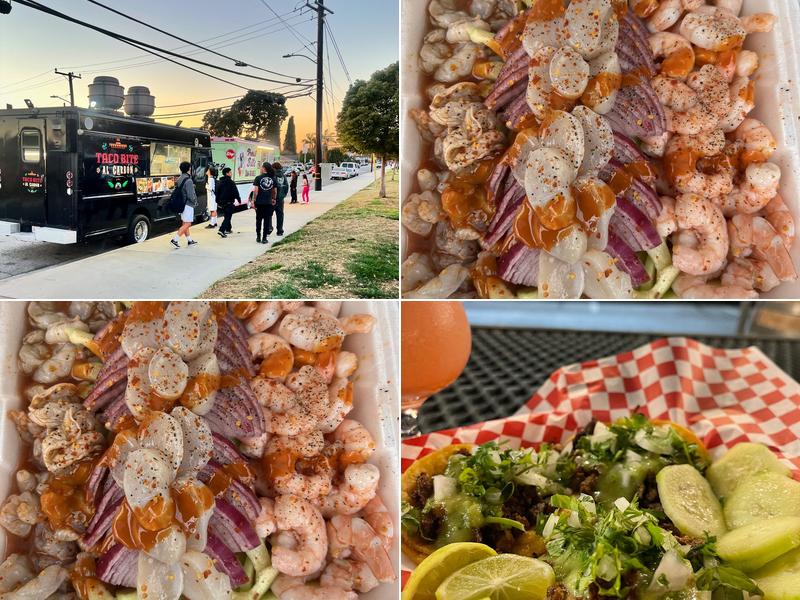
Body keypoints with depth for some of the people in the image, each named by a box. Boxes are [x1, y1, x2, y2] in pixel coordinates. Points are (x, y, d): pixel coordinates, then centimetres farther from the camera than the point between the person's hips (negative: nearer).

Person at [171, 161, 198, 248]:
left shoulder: (179, 179, 9)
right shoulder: (188, 181, -18)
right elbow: (190, 195, -22)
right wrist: (195, 201, -4)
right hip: (188, 204, -10)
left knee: (184, 223, 15)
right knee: (187, 224, -6)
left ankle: (189, 240, 25)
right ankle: (175, 239, -12)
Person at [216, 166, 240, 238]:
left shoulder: (221, 182, 11)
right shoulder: (230, 182, -12)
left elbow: (217, 192, 15)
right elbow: (235, 192, -13)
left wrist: (218, 201, 20)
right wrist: (239, 199, -2)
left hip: (221, 202, 8)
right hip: (229, 202, -8)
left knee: (227, 216, 22)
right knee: (228, 217, -7)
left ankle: (228, 229, 31)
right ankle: (221, 230, -20)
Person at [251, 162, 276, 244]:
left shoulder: (258, 178, -7)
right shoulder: (273, 179, 2)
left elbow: (256, 190, -11)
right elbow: (275, 191, 8)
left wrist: (254, 201, -6)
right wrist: (273, 199, 23)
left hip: (259, 202, -1)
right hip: (268, 202, 1)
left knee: (259, 219, 11)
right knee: (267, 220, 4)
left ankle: (258, 237, 14)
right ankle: (264, 238, 4)